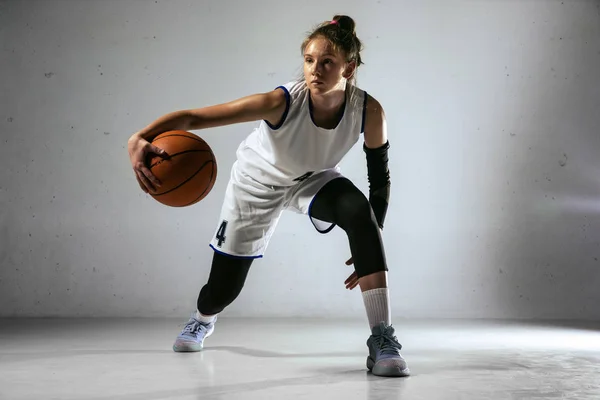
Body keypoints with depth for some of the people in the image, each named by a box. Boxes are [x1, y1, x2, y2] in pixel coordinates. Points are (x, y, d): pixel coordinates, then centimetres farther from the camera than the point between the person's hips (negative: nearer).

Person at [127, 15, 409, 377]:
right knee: (225, 286, 7)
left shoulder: (369, 112, -29)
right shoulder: (283, 102, -38)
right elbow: (192, 117, -41)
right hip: (257, 183, -1)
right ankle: (202, 320, 50)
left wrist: (370, 247, -15)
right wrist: (141, 139, -59)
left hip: (314, 180, 2)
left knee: (359, 211, -33)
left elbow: (380, 180, -12)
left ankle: (382, 340, -26)